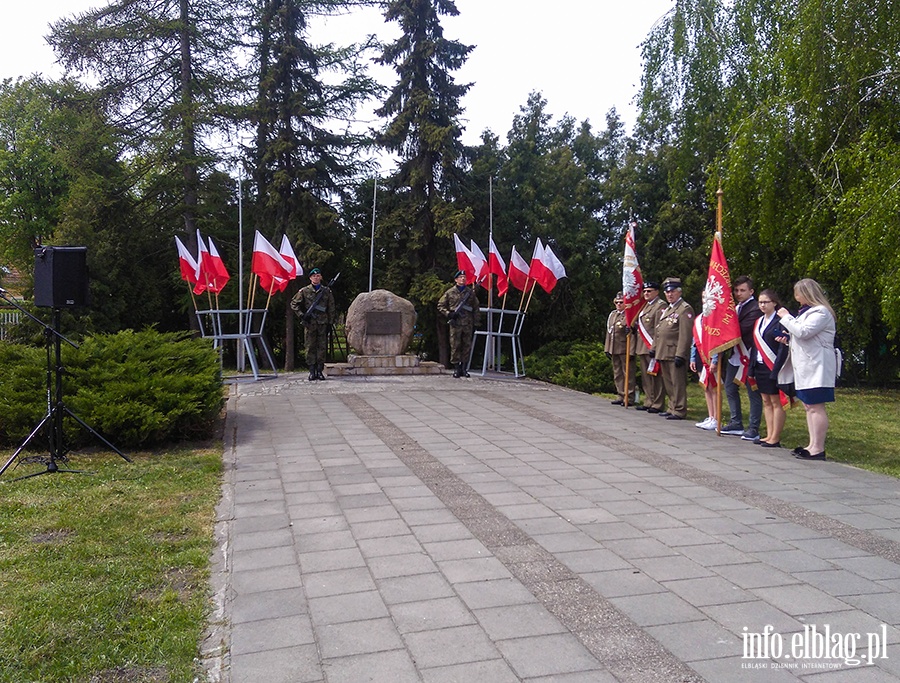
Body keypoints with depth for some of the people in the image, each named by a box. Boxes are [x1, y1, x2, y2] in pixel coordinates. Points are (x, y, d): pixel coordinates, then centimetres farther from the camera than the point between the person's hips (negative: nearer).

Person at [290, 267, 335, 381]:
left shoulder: (327, 291, 8)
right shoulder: (304, 291, 5)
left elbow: (331, 308, 9)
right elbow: (294, 303, 8)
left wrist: (330, 322, 4)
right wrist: (301, 315, -2)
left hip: (323, 323, 1)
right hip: (309, 323, -1)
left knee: (322, 347, 2)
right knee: (310, 347, 1)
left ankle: (320, 370, 9)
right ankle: (312, 371, 4)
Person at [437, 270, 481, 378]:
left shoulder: (471, 292, 11)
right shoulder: (449, 292, 5)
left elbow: (476, 308, 14)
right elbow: (440, 306, 8)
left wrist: (475, 323, 8)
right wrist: (449, 314, -7)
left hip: (468, 324, 2)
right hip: (455, 324, -2)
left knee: (467, 346, 4)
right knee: (455, 346, -2)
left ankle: (464, 368, 12)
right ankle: (456, 368, 4)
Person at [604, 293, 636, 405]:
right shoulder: (612, 315, 15)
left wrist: (631, 351, -18)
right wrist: (607, 349, 12)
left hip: (625, 350, -7)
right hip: (614, 350, 7)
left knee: (628, 374, -1)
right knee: (617, 375, 12)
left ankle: (629, 397, 4)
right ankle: (620, 396, 20)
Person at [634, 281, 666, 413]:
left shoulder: (660, 306, -9)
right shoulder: (645, 306, 19)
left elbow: (659, 329, -16)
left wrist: (655, 347, -20)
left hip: (653, 347, -9)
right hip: (643, 348, 9)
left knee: (656, 376, -4)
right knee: (646, 377, 12)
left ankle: (658, 405, 0)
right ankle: (648, 402, 19)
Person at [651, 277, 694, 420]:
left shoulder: (685, 309, -9)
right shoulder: (666, 309, 20)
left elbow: (685, 335, -16)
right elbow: (658, 331, 24)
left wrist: (680, 355, -20)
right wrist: (654, 348, 18)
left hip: (675, 353, -9)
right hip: (663, 353, 9)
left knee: (677, 383, -3)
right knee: (668, 383, 14)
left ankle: (679, 411, 3)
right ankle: (672, 408, 23)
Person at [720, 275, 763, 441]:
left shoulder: (755, 309, -14)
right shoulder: (735, 307, 14)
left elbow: (742, 329, -23)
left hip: (748, 357, -9)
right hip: (734, 355, 9)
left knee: (753, 393, 0)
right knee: (730, 389, 14)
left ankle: (753, 429, 6)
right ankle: (736, 423, 25)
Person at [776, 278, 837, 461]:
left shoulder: (821, 312, -11)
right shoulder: (807, 311, 20)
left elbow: (803, 332, -22)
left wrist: (786, 317, -11)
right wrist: (787, 338, 10)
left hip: (817, 367, -11)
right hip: (806, 366, 11)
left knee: (816, 406, -9)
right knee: (808, 405, 12)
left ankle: (818, 449, -7)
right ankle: (812, 445, 18)